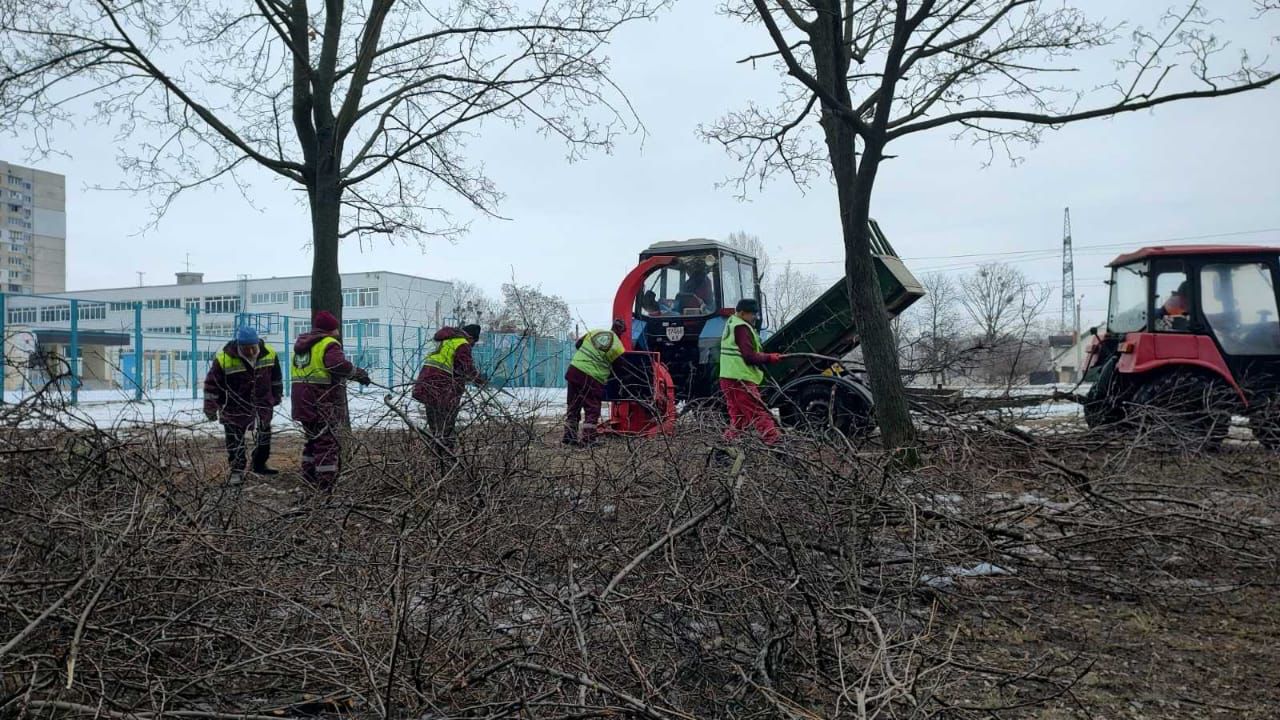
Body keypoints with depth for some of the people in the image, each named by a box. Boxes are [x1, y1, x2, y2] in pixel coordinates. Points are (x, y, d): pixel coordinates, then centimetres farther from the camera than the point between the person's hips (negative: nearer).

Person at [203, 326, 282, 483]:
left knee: (264, 437, 14)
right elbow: (211, 384, -12)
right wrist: (210, 408, -8)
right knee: (235, 440, 3)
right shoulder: (224, 358, -22)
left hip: (262, 405, 3)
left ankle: (260, 465, 32)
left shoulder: (269, 353, -11)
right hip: (235, 408, -3)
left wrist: (277, 396, 16)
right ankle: (236, 470, 16)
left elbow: (276, 378, 7)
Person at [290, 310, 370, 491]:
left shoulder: (302, 344, 17)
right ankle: (326, 487, -8)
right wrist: (359, 373, -16)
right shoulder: (329, 344, -12)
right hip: (323, 403, -8)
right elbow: (339, 365, -29)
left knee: (313, 438, 23)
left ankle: (309, 478, 31)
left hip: (302, 401, 8)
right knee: (328, 443, -5)